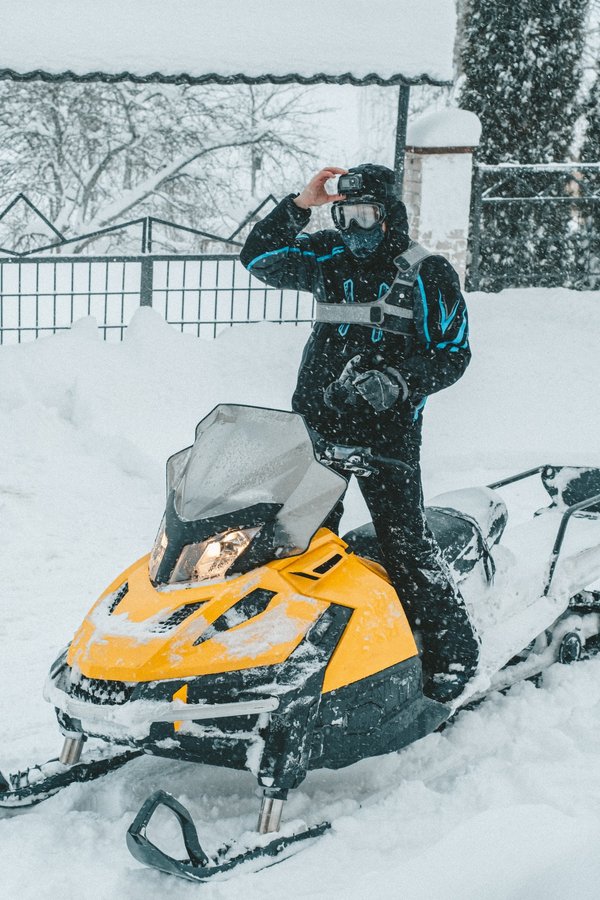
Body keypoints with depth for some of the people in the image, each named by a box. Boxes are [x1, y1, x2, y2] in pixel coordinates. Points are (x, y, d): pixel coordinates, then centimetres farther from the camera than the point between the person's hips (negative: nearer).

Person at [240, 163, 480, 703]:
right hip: (317, 418, 5)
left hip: (387, 425, -5)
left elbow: (454, 353, -2)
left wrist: (399, 380, -18)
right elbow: (259, 258, 7)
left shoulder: (428, 275, -1)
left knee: (404, 538, -10)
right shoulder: (328, 259, 11)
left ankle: (453, 650, 0)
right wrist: (298, 206, -4)